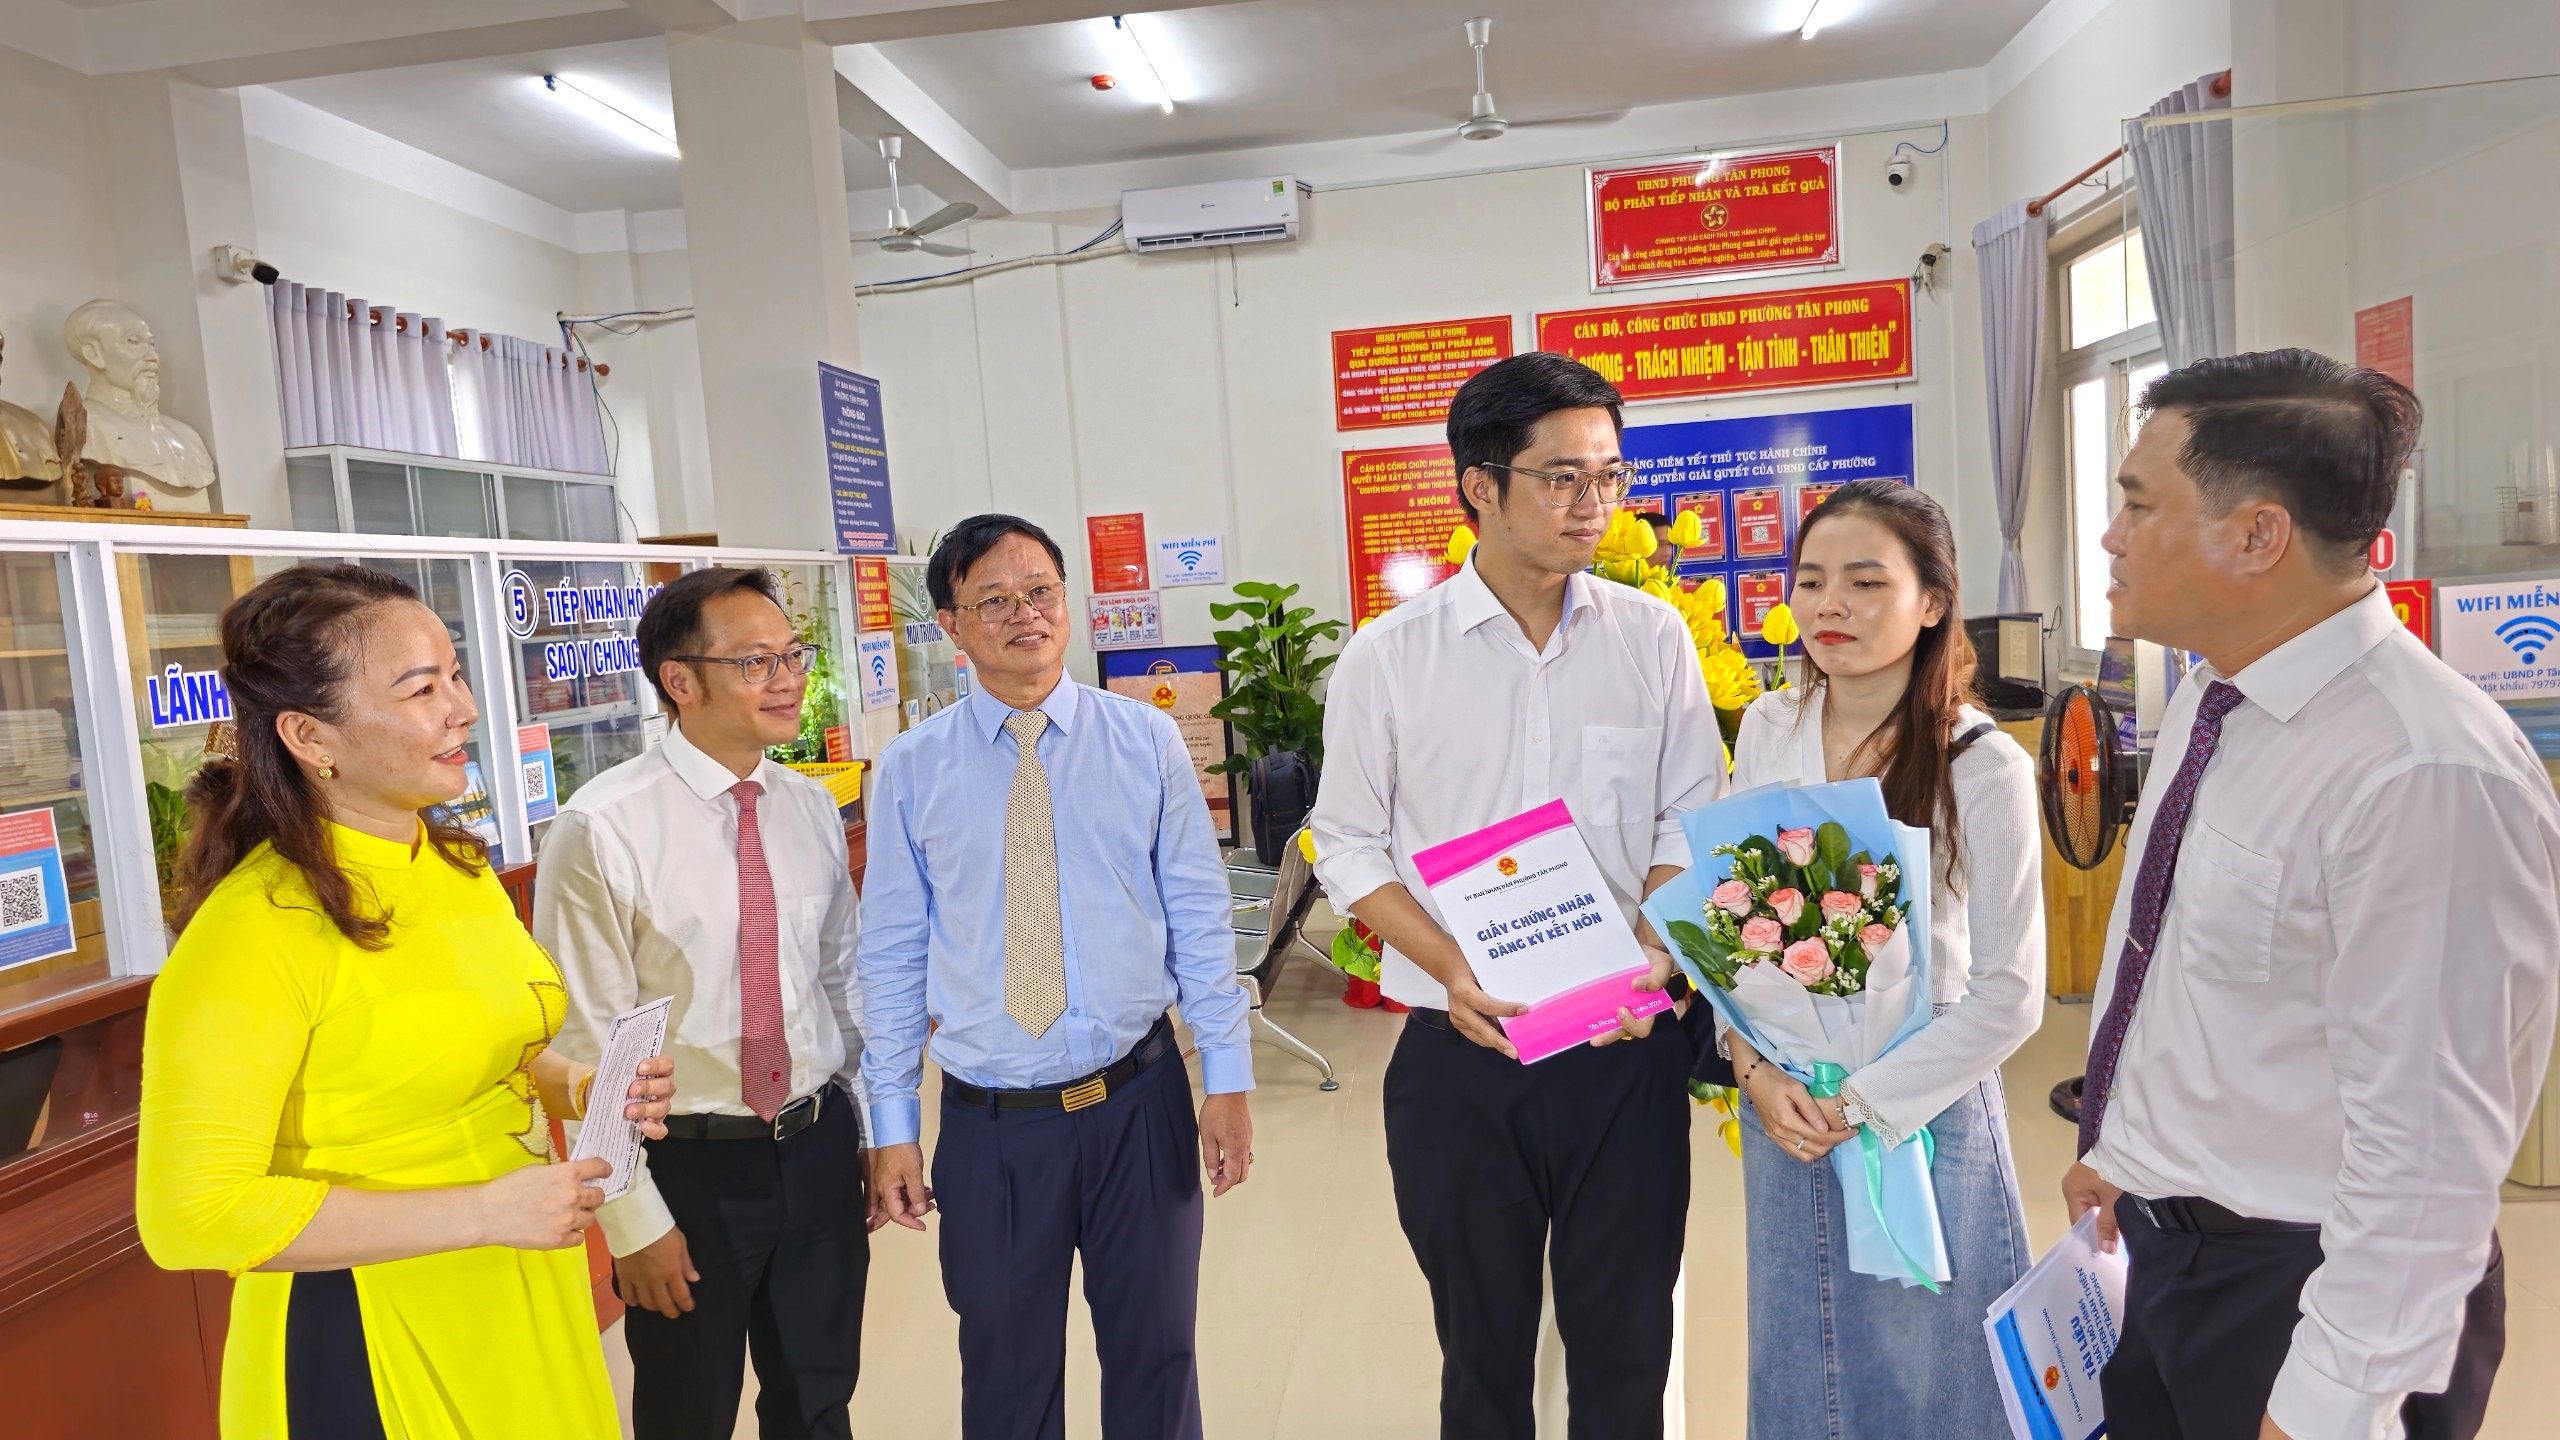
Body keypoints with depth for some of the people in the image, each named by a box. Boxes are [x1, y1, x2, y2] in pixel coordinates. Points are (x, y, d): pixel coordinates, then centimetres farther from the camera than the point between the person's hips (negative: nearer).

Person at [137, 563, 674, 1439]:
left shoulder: (456, 866, 2)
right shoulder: (256, 929, -21)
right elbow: (191, 1215, -22)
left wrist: (577, 1087, -4)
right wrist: (481, 1213, -24)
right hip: (365, 1340, -7)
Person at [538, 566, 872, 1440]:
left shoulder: (812, 809, 1)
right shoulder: (603, 830, -17)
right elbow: (583, 1043, -13)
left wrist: (872, 1134, 11)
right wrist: (635, 1219, -11)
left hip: (820, 1149, 5)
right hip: (688, 1169, -4)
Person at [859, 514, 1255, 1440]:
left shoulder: (1147, 740, -2)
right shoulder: (910, 771, -2)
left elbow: (1200, 919, 0)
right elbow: (893, 957, 1)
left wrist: (1228, 1079, -1)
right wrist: (892, 1126, 2)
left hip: (1139, 1102, 0)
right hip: (988, 1121, 0)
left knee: (1155, 1356, 15)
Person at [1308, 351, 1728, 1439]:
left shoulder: (1652, 637, 0)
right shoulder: (1389, 656, -5)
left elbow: (1691, 825, 4)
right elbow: (1348, 845, -1)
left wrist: (1654, 956, -13)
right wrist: (1449, 969, -15)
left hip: (1626, 1051, 1)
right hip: (1460, 1054, -1)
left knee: (1627, 1344, 15)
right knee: (1482, 1349, 17)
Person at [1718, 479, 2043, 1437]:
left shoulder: (1985, 770, -14)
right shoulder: (1766, 729, -2)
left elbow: (2008, 997, -12)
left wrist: (1861, 1104, -13)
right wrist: (1756, 1071, -7)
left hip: (1923, 1120, -3)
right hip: (1781, 1115, 4)